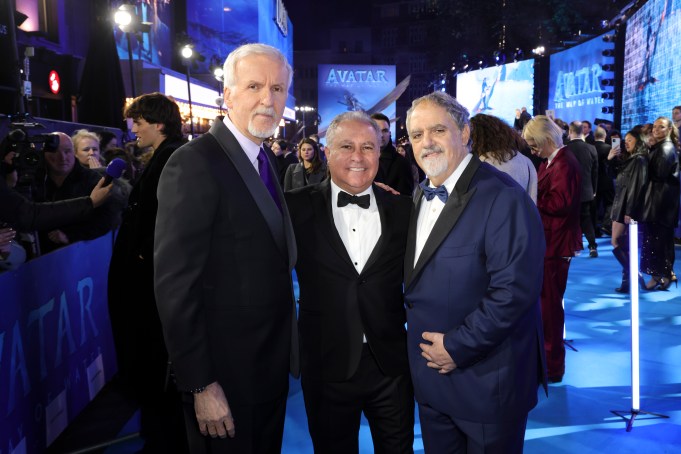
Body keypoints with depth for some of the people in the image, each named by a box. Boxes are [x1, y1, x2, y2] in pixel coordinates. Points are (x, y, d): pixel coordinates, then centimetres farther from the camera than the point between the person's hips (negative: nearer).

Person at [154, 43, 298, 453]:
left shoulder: (265, 161, 8)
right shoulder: (194, 163, -19)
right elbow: (175, 284, -21)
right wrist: (201, 386, -19)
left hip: (271, 364, 8)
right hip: (225, 373, -8)